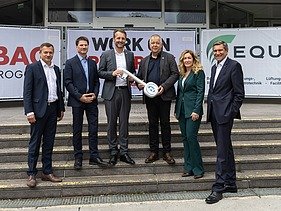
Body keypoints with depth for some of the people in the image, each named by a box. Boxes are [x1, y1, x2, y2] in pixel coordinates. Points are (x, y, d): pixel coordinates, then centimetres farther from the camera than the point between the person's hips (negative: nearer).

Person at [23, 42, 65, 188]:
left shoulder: (56, 69, 15)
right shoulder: (32, 68, -3)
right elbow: (27, 92, -8)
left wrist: (61, 108, 14)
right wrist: (29, 112, -15)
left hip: (53, 109, 6)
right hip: (39, 109, -5)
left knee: (49, 143, 10)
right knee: (35, 143, 1)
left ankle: (47, 172, 19)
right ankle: (31, 174, 9)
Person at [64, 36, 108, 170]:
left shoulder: (92, 63, 14)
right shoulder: (70, 63, 0)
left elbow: (96, 81, 14)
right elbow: (68, 83, -6)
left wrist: (95, 94, -4)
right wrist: (80, 96, -14)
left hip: (91, 100, 4)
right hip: (77, 101, -3)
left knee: (93, 129, 2)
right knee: (77, 130, 4)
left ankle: (94, 157, 10)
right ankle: (78, 158, 13)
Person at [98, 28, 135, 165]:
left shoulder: (130, 55, 12)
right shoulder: (106, 55, 3)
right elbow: (100, 72, 2)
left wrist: (132, 78, -3)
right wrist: (112, 73, -14)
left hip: (125, 91, 3)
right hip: (111, 92, -2)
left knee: (124, 122, 6)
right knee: (112, 123, 3)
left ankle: (123, 152, 13)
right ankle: (113, 153, 13)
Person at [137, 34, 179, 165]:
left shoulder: (169, 58, 4)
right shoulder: (144, 61, 16)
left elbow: (175, 74, -3)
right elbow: (139, 77, 19)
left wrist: (164, 86, -14)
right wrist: (139, 84, -4)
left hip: (164, 96, -3)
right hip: (149, 97, 4)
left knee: (165, 123, 3)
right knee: (152, 124, 8)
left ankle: (167, 152, 12)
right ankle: (153, 152, 16)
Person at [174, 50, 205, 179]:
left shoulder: (199, 72, -3)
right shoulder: (182, 74, 16)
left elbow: (200, 92, -10)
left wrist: (196, 110, -17)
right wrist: (176, 110, 14)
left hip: (192, 110, -7)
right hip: (182, 110, 7)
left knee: (191, 137, -9)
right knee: (185, 138, 8)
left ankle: (198, 169, 2)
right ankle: (188, 168, 16)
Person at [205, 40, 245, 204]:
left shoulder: (234, 66, -6)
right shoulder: (214, 67, 19)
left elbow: (239, 93, -10)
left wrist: (232, 113, -13)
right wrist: (209, 110, 12)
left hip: (225, 114, -8)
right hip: (214, 114, 8)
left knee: (222, 151, -7)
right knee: (226, 149, 15)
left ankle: (218, 189, -2)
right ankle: (231, 183, 26)